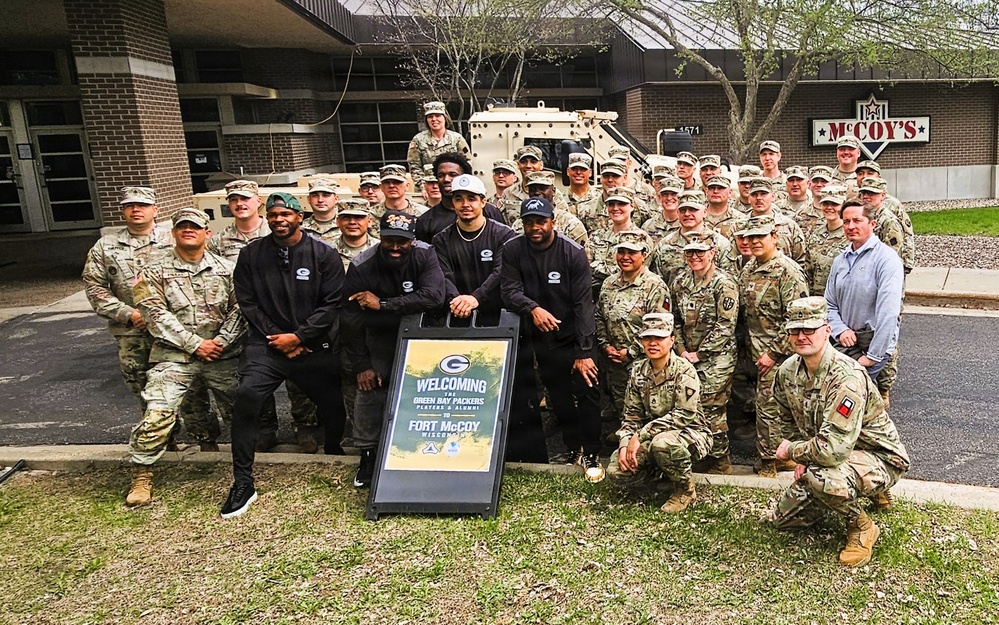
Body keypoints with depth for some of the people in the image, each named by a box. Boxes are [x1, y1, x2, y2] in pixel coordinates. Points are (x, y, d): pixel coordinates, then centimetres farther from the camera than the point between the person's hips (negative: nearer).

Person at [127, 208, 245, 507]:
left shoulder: (226, 268, 7)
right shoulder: (155, 273, 3)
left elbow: (239, 309, 1)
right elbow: (156, 315, -7)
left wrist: (221, 341, -13)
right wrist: (195, 344, -14)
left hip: (222, 354, 2)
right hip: (174, 355, -2)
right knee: (157, 413, -13)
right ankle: (142, 475, 3)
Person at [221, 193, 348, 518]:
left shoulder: (324, 255, 0)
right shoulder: (251, 255, 5)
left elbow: (332, 304, -5)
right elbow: (248, 303, 3)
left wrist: (298, 337, -12)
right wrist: (276, 337, -7)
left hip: (315, 346, 0)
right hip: (268, 343, 0)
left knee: (333, 404, 6)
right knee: (247, 396, -22)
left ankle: (333, 453, 42)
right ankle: (243, 482, -11)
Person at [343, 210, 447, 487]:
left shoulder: (425, 255, -21)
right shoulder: (362, 267, -19)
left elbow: (434, 297, -35)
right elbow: (351, 321, -13)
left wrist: (382, 304, -33)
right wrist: (361, 365, -13)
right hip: (379, 337, 0)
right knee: (369, 389, -10)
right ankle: (368, 454, 8)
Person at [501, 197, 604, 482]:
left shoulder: (573, 252, -15)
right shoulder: (512, 250, -7)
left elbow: (583, 303, -18)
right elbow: (510, 289, -11)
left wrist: (584, 352, -22)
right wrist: (532, 308, -33)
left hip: (575, 333, -3)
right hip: (542, 336, 3)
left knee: (586, 390, -8)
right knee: (559, 395, 10)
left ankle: (590, 454, 6)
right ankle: (573, 447, 27)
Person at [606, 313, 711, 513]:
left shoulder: (684, 371, -17)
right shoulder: (638, 371, 1)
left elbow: (684, 415, -25)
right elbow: (631, 414, 3)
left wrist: (640, 436, -26)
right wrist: (625, 444, -15)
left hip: (691, 434, -6)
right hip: (652, 437, 6)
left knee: (663, 442, -40)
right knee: (617, 470, -14)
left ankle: (685, 490, -9)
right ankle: (666, 471, 14)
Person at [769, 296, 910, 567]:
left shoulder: (846, 377, -33)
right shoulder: (788, 371, -7)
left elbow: (834, 449, -39)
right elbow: (788, 420, 11)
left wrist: (792, 450, -21)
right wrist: (802, 458, -2)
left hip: (879, 457, -8)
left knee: (822, 477, -39)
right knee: (783, 519, 9)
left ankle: (862, 527, -7)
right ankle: (856, 492, 26)